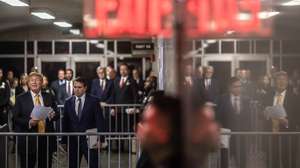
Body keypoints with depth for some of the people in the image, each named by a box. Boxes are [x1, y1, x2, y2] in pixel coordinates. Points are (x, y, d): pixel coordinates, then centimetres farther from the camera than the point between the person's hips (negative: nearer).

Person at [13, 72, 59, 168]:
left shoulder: (49, 97, 10)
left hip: (47, 141, 3)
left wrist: (53, 115, -13)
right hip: (28, 141, -2)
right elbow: (15, 118, -2)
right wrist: (29, 122, -19)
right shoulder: (21, 99, 2)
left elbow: (57, 115, 10)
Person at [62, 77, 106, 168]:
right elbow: (65, 122, 7)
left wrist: (99, 139, -10)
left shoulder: (93, 101, -2)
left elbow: (99, 121, -4)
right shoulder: (68, 102, 6)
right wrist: (65, 141, 4)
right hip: (73, 141, 3)